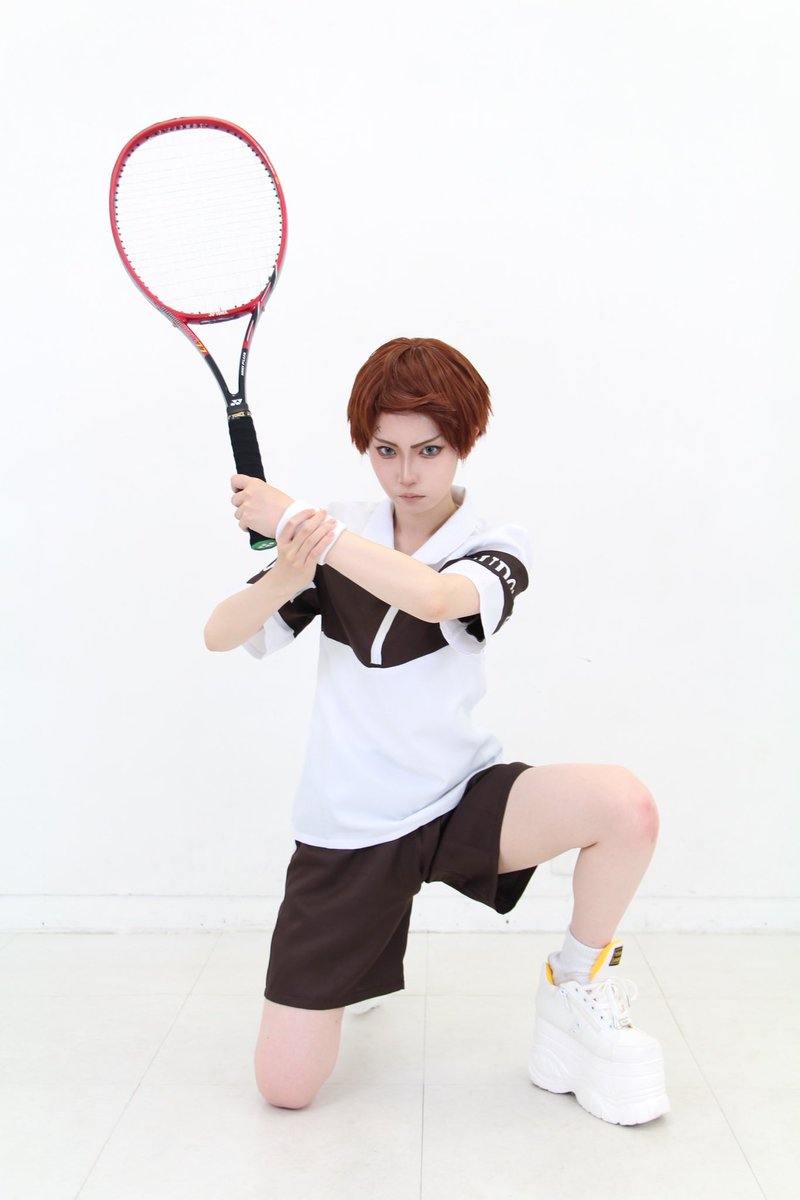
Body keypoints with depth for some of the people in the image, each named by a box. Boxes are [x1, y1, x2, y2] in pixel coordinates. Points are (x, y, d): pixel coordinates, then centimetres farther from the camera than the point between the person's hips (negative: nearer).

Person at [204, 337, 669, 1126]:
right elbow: (219, 636, -5)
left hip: (462, 802, 0)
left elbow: (431, 594, -31)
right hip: (346, 827, 1)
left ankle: (575, 994, 0)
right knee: (285, 1085, -4)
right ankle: (359, 956, 29)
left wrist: (294, 516, -28)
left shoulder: (494, 552, -6)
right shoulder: (340, 544, 1)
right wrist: (285, 576, -26)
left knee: (624, 806, -29)